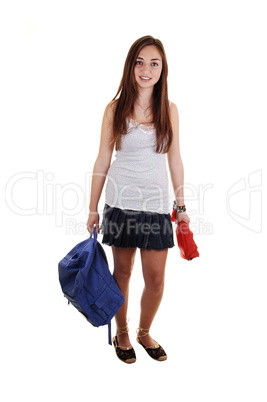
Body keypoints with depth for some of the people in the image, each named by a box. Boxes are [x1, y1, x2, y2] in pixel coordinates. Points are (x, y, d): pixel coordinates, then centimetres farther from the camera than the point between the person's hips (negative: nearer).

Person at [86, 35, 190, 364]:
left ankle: (144, 332, 33)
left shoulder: (169, 109, 4)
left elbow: (174, 159, 8)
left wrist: (181, 206, 8)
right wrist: (93, 208, 2)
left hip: (157, 205, 2)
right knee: (122, 273, 12)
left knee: (155, 280, 6)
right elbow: (103, 160, 1)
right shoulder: (115, 109, -1)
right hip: (121, 203, -1)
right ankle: (121, 333, 34)